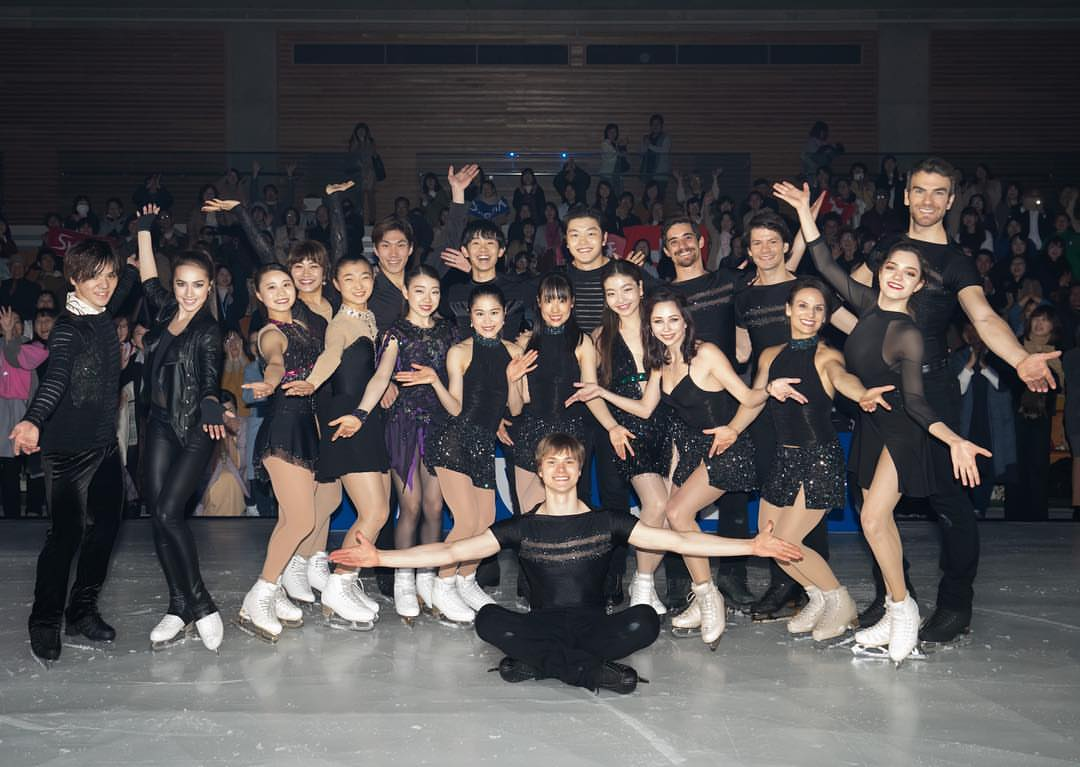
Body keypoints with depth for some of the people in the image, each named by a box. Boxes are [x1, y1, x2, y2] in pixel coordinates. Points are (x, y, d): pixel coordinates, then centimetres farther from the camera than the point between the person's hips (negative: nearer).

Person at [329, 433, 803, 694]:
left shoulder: (607, 523, 7)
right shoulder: (520, 528, 7)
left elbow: (678, 540, 4)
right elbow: (453, 551, 2)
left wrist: (750, 546, -3)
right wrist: (382, 558, -8)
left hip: (594, 625, 0)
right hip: (541, 625, 0)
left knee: (644, 620, -29)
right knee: (488, 619, -29)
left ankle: (535, 662, -26)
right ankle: (594, 671, -29)